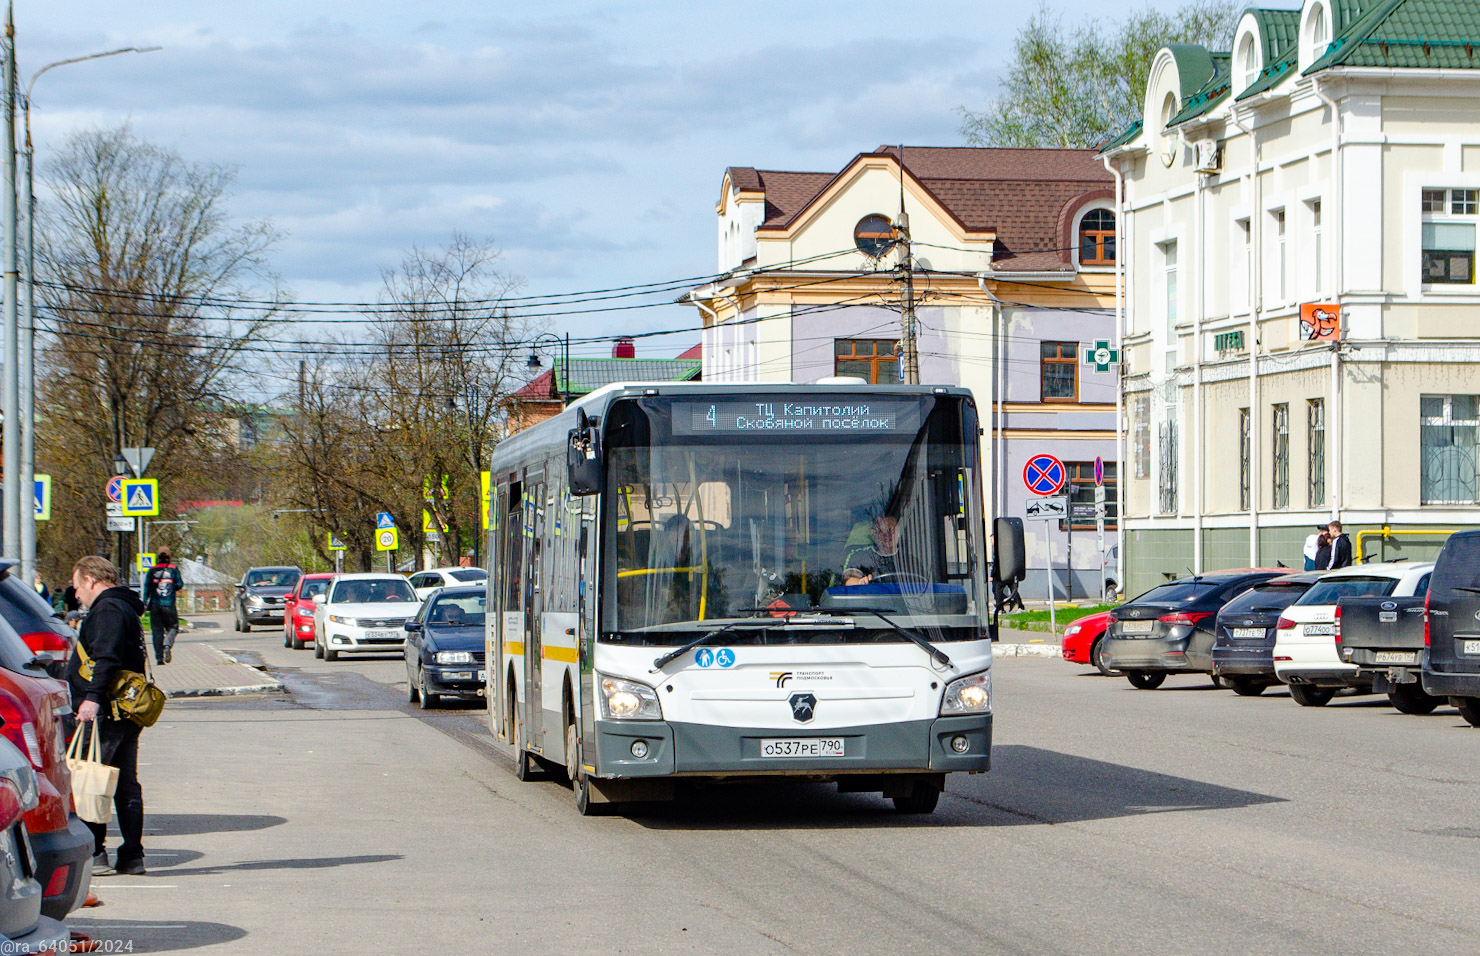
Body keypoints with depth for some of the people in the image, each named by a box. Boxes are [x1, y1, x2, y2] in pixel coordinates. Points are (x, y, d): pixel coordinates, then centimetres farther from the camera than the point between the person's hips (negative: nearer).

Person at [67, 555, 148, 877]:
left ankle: (94, 853, -9)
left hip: (106, 715, -10)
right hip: (127, 715, 10)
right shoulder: (127, 608, 22)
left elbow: (106, 658, -23)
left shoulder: (108, 610, -10)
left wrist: (92, 696, -29)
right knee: (126, 785, 11)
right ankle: (132, 856, 12)